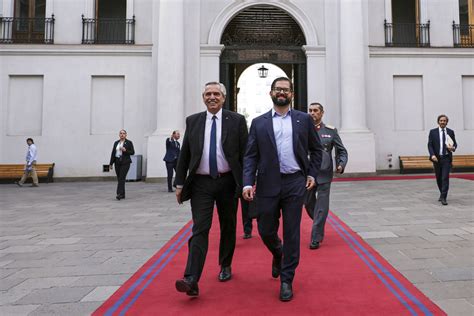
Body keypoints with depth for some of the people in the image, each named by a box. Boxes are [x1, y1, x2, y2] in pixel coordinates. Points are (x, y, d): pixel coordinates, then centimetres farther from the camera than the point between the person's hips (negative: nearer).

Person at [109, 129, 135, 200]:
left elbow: (132, 152, -3)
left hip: (125, 162, -5)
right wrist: (111, 163, 8)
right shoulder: (116, 143, 11)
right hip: (117, 162, 5)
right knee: (119, 178, 7)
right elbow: (113, 153, 11)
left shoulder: (129, 142, -1)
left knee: (121, 178, -13)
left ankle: (119, 194, -18)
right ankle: (122, 194, 16)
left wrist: (125, 150, -19)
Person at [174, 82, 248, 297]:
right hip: (201, 184, 0)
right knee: (200, 230, -6)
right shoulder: (192, 121, 5)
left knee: (228, 227, 14)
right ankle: (191, 280, -7)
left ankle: (225, 266, 34)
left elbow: (245, 154, -1)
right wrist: (180, 183, 4)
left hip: (228, 182, 0)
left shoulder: (236, 120, -1)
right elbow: (184, 154, 7)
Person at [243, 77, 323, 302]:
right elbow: (250, 156, 1)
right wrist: (248, 183, -10)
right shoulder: (258, 123, 5)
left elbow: (316, 149, 15)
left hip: (295, 183, 0)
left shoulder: (304, 119, 7)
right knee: (265, 231, 9)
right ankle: (278, 254, 43)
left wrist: (312, 174, 6)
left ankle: (286, 281, 19)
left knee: (291, 234, 4)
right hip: (268, 184, 1)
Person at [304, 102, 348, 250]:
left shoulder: (330, 130, 2)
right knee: (308, 204, 14)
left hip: (324, 173, -2)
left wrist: (341, 164, -11)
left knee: (321, 207, -2)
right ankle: (319, 226, 41)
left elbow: (341, 150, 6)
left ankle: (316, 238, 9)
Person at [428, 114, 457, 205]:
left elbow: (455, 143, 12)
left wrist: (453, 148, -12)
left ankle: (443, 198, -8)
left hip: (447, 158, 0)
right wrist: (432, 155, -18)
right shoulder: (433, 132, 1)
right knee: (439, 178, 11)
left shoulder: (450, 132, 6)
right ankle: (442, 194, 32)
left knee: (445, 178, -9)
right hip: (437, 158, 0)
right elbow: (430, 145, -3)